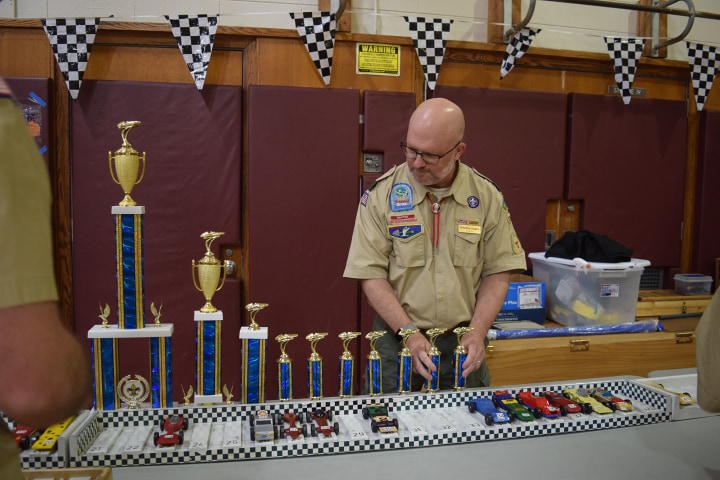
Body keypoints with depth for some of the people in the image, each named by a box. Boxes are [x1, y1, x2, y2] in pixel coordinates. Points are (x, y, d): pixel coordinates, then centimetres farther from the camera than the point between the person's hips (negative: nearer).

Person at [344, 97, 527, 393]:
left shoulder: (487, 197, -2)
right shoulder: (381, 194, -8)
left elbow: (497, 272, 1)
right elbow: (370, 273, -10)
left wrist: (477, 332, -10)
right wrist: (408, 333, -18)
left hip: (462, 341, 2)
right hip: (397, 338, -1)